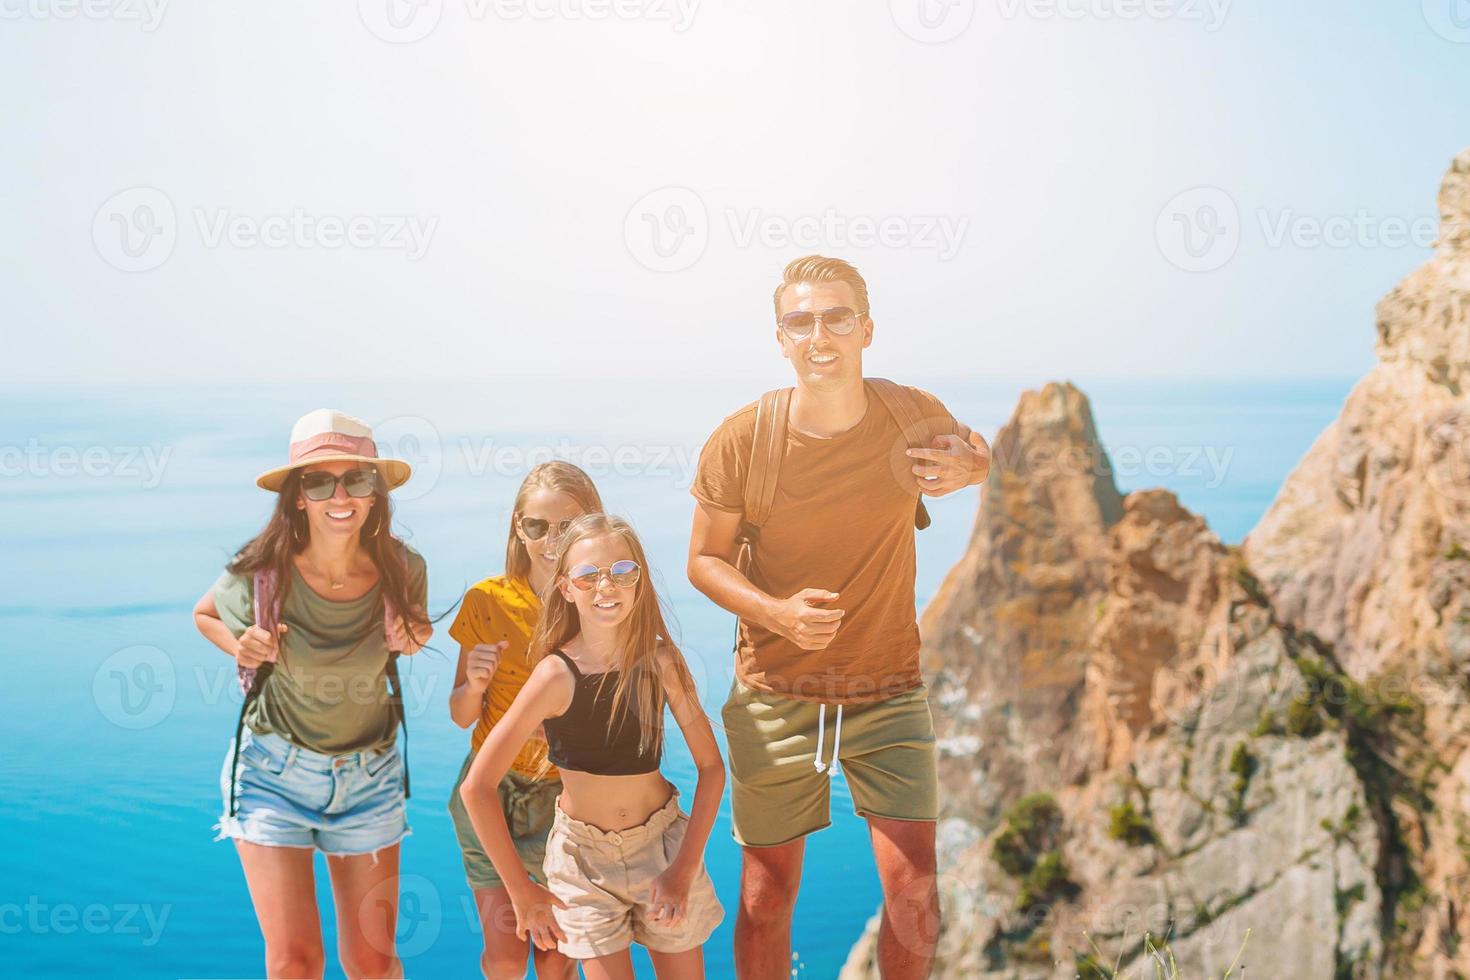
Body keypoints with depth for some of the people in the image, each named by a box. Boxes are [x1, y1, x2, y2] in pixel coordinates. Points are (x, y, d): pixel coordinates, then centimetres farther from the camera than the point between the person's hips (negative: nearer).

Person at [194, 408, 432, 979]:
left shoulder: (402, 570, -13)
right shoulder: (262, 574, -17)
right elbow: (204, 615, 6)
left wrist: (411, 638, -13)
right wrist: (243, 649, -14)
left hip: (370, 775, 2)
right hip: (273, 770, -1)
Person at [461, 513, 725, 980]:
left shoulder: (660, 661, -12)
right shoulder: (557, 675, -20)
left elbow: (711, 767, -5)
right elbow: (477, 787, -18)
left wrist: (684, 869, -10)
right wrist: (521, 890, -12)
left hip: (663, 842, 2)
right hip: (583, 854, -2)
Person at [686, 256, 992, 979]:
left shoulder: (915, 415, -8)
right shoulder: (740, 440, -12)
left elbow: (978, 454, 16)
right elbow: (705, 559, -2)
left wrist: (970, 470, -10)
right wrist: (776, 612, -21)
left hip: (889, 691, 1)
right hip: (775, 695, 0)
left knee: (914, 889, -3)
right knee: (766, 893, 10)